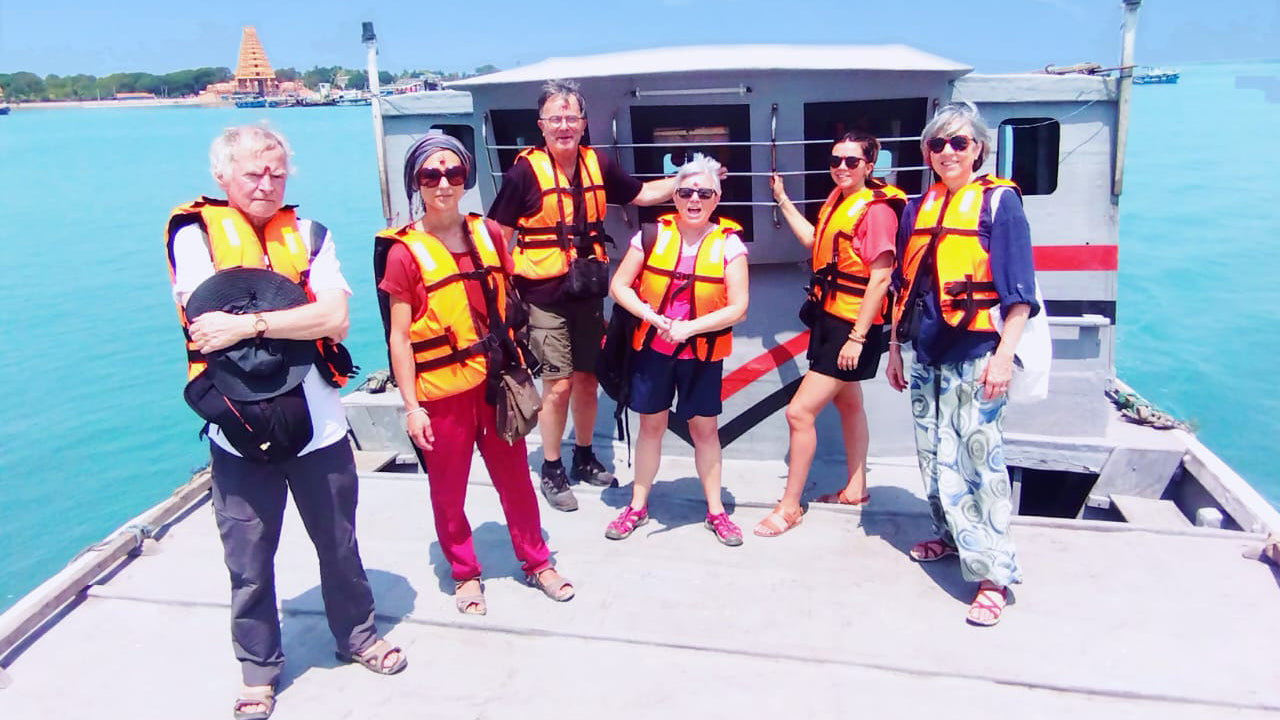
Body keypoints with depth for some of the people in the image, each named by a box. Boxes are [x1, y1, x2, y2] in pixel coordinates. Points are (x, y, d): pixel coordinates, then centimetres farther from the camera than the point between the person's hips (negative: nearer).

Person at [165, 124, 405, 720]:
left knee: (339, 543, 17)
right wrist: (297, 317, -14)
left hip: (318, 424, 2)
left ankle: (357, 634, 40)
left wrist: (249, 324, -19)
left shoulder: (309, 234, 4)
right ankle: (258, 666, 32)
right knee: (249, 560, 10)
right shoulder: (195, 233, -3)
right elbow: (207, 324, -17)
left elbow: (336, 318, -11)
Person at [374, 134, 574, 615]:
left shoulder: (485, 234, 5)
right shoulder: (404, 252, -9)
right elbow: (399, 336, -9)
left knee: (514, 476, 13)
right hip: (441, 392, -4)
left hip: (494, 380, 4)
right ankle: (465, 574, 30)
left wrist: (516, 367, 13)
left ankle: (536, 561, 31)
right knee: (448, 490, 9)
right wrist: (411, 405, -12)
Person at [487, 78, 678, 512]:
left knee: (587, 379, 15)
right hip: (544, 296, -5)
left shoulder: (597, 164, 2)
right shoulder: (525, 170, -11)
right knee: (558, 385, -2)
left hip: (588, 292, 5)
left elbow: (642, 194, 16)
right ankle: (551, 470, 17)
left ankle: (584, 458, 34)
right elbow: (499, 234, -9)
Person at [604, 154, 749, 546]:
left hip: (702, 352, -1)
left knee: (704, 428, 9)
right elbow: (618, 286, -3)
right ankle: (638, 506, 26)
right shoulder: (653, 234, -4)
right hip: (652, 348, 1)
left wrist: (689, 327, -23)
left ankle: (715, 511, 24)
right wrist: (652, 316, -18)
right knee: (651, 424, 12)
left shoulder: (728, 242, -8)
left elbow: (737, 308, -13)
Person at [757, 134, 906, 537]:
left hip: (852, 326, -10)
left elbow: (881, 277, -21)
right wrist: (784, 201, 24)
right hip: (829, 318, 10)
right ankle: (855, 489, 39)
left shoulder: (875, 209, -17)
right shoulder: (836, 200, 9)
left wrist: (857, 337, -23)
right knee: (848, 402, 22)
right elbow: (815, 242, 25)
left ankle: (789, 507, 3)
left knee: (799, 412, -10)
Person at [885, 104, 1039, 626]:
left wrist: (1004, 355, -15)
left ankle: (993, 573, -5)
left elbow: (1018, 289, -7)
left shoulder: (999, 201, -2)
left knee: (979, 460, -9)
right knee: (934, 457, 13)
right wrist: (894, 348, 17)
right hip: (926, 355, 6)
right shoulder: (918, 209, 14)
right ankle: (952, 537, 31)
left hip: (975, 355, -6)